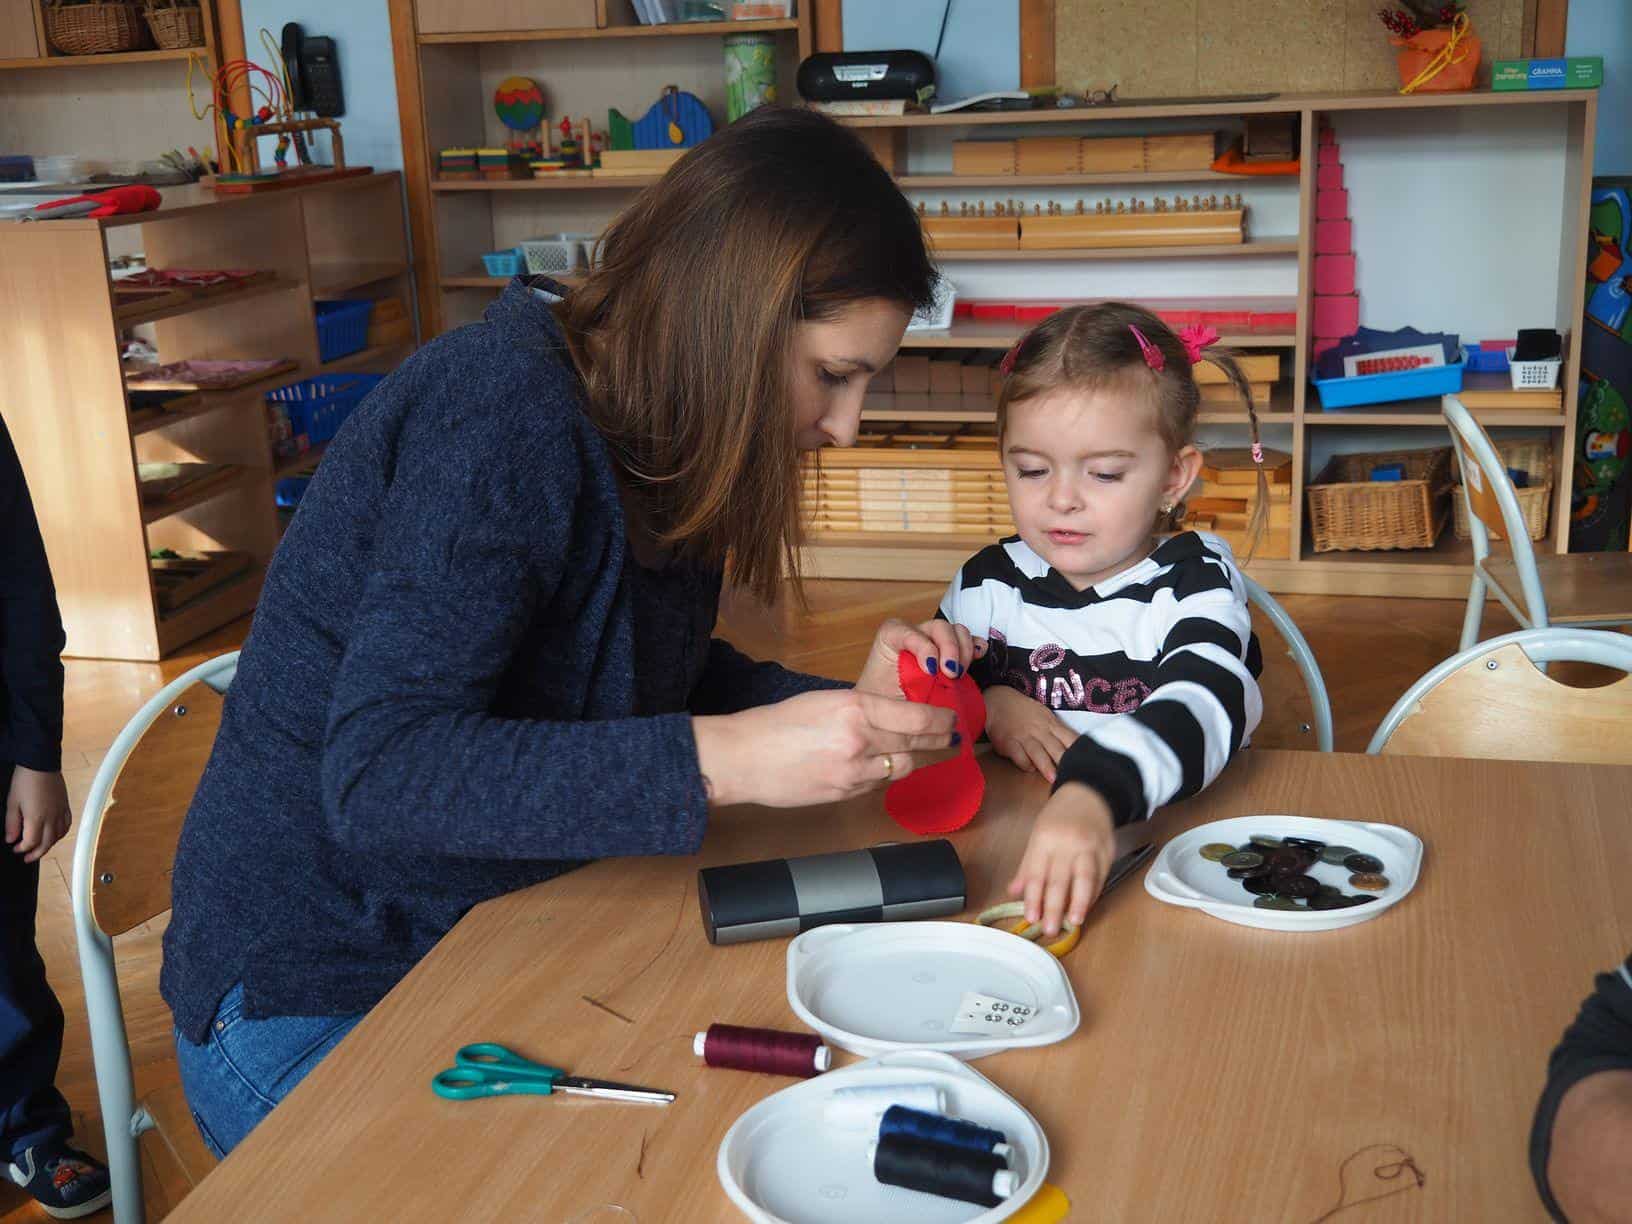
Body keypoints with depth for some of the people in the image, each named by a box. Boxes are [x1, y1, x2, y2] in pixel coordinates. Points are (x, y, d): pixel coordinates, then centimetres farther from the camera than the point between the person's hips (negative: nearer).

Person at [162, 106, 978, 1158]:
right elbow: (378, 774, -31)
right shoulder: (505, 411, -24)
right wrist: (726, 760, -38)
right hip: (322, 1000, -7)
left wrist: (843, 711, -7)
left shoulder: (651, 439, 2)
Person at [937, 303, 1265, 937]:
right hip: (1011, 836, 6)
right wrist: (984, 706, -6)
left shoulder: (1194, 584, -5)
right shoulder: (988, 583, 9)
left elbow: (1203, 708, -26)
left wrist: (1093, 796, -46)